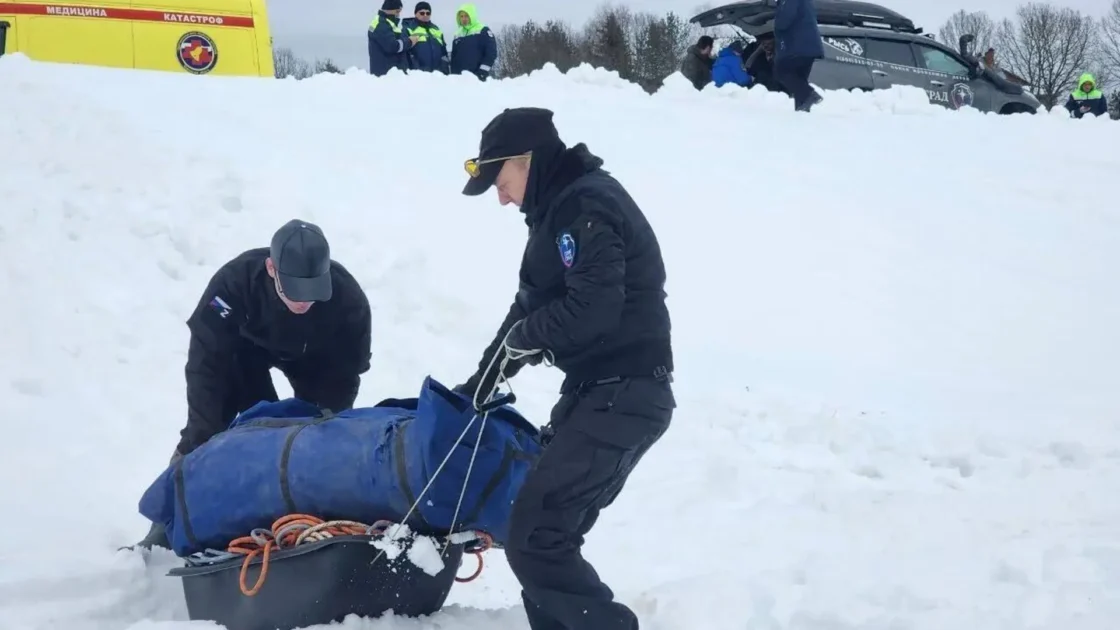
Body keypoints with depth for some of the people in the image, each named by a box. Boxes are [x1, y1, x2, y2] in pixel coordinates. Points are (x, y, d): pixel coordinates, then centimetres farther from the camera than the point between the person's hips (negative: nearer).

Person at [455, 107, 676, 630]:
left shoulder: (585, 206, -16)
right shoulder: (564, 205, 17)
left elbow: (592, 308, -27)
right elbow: (533, 304, 25)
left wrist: (522, 336, -9)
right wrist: (480, 383, 26)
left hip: (622, 397, -11)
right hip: (600, 392, 11)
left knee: (533, 540, -13)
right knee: (548, 531, 15)